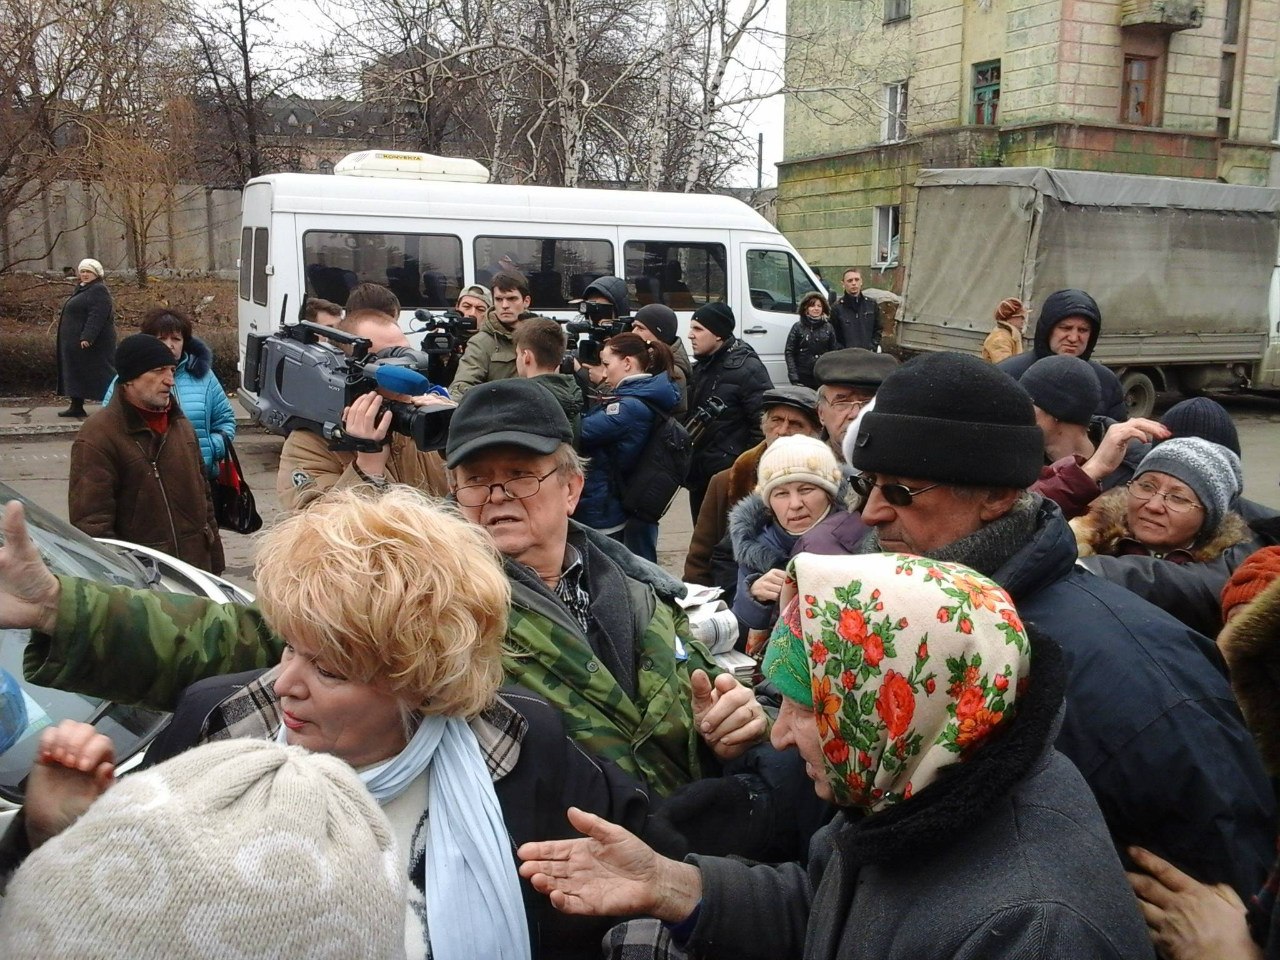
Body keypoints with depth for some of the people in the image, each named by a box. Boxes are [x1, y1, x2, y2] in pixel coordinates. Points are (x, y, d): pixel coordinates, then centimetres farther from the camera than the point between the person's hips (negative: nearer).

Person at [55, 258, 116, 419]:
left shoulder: (98, 290, -16)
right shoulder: (81, 288, 17)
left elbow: (97, 316, -25)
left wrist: (87, 337, -31)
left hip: (90, 341, -11)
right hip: (76, 341, 11)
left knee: (100, 372, -9)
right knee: (76, 371, 14)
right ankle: (76, 407, 21)